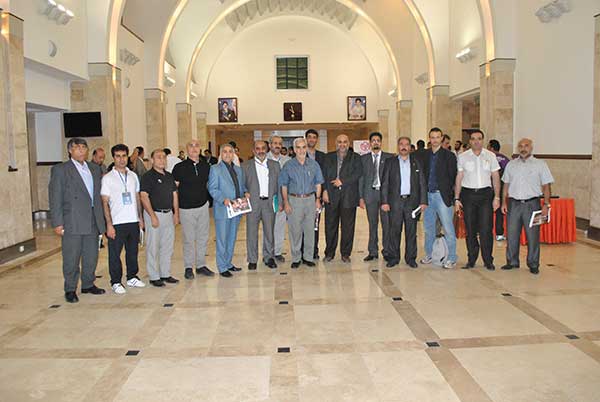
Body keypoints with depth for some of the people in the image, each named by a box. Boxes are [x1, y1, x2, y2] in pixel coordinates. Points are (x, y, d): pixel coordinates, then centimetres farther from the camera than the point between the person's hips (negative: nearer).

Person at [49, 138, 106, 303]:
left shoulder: (95, 169, 14)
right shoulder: (60, 170, -2)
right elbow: (55, 198, -5)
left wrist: (102, 219, 11)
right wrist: (57, 223, -11)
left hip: (93, 221, 5)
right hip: (72, 223, -5)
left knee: (91, 257, 13)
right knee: (71, 258, 2)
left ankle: (88, 284, 28)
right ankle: (70, 290, 16)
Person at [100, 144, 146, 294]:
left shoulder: (133, 176, 10)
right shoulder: (108, 178, -3)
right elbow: (105, 203, -5)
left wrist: (140, 217, 10)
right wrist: (109, 224, -11)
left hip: (133, 221, 4)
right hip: (117, 223, -4)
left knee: (132, 251, 13)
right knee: (115, 254, 2)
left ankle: (132, 277, 26)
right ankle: (116, 282, 13)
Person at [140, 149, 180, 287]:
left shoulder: (169, 176, 12)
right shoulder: (148, 176, -8)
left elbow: (174, 195, 17)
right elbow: (144, 197, -14)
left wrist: (176, 213, 10)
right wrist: (153, 216, -18)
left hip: (168, 214, 7)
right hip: (154, 214, -6)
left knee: (168, 246, 11)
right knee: (153, 247, 0)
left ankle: (166, 274, 22)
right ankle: (154, 277, 9)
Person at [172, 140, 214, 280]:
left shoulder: (206, 166, 5)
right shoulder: (180, 167, -5)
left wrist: (207, 200, 8)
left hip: (203, 207, 4)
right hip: (186, 209, -3)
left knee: (203, 238, 10)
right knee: (189, 240, 3)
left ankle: (201, 265, 23)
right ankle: (188, 268, 15)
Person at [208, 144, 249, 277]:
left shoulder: (239, 169, 14)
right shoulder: (215, 169, -4)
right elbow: (212, 189, -9)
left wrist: (245, 192, -2)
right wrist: (223, 199, -22)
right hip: (222, 210, -6)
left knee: (232, 238, 15)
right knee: (222, 240, 0)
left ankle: (228, 263, 27)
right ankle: (222, 267, 9)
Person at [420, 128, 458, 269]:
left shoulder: (449, 155, -1)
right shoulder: (424, 155, 11)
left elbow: (453, 176, -3)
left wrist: (449, 194, -8)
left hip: (442, 195, -4)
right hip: (427, 195, 5)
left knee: (448, 228, -3)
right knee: (428, 227, 13)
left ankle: (451, 258, 5)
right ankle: (428, 254, 25)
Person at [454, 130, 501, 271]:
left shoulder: (490, 156, 6)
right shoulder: (462, 157, 5)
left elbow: (495, 177, 7)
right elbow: (459, 178, 5)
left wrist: (497, 197, 0)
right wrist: (456, 198, 0)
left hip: (486, 193, 0)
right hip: (468, 194, 0)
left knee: (486, 229, -5)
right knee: (470, 229, 4)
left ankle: (488, 260, 5)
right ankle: (471, 260, 14)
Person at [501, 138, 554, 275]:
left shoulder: (540, 164, 3)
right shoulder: (511, 164, 12)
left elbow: (546, 186, 1)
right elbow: (506, 185, 14)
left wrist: (546, 204, -7)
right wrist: (504, 202, 7)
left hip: (532, 203, -3)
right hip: (513, 203, 3)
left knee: (532, 235, 0)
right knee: (512, 235, 6)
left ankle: (533, 264, 11)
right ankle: (512, 261, 19)